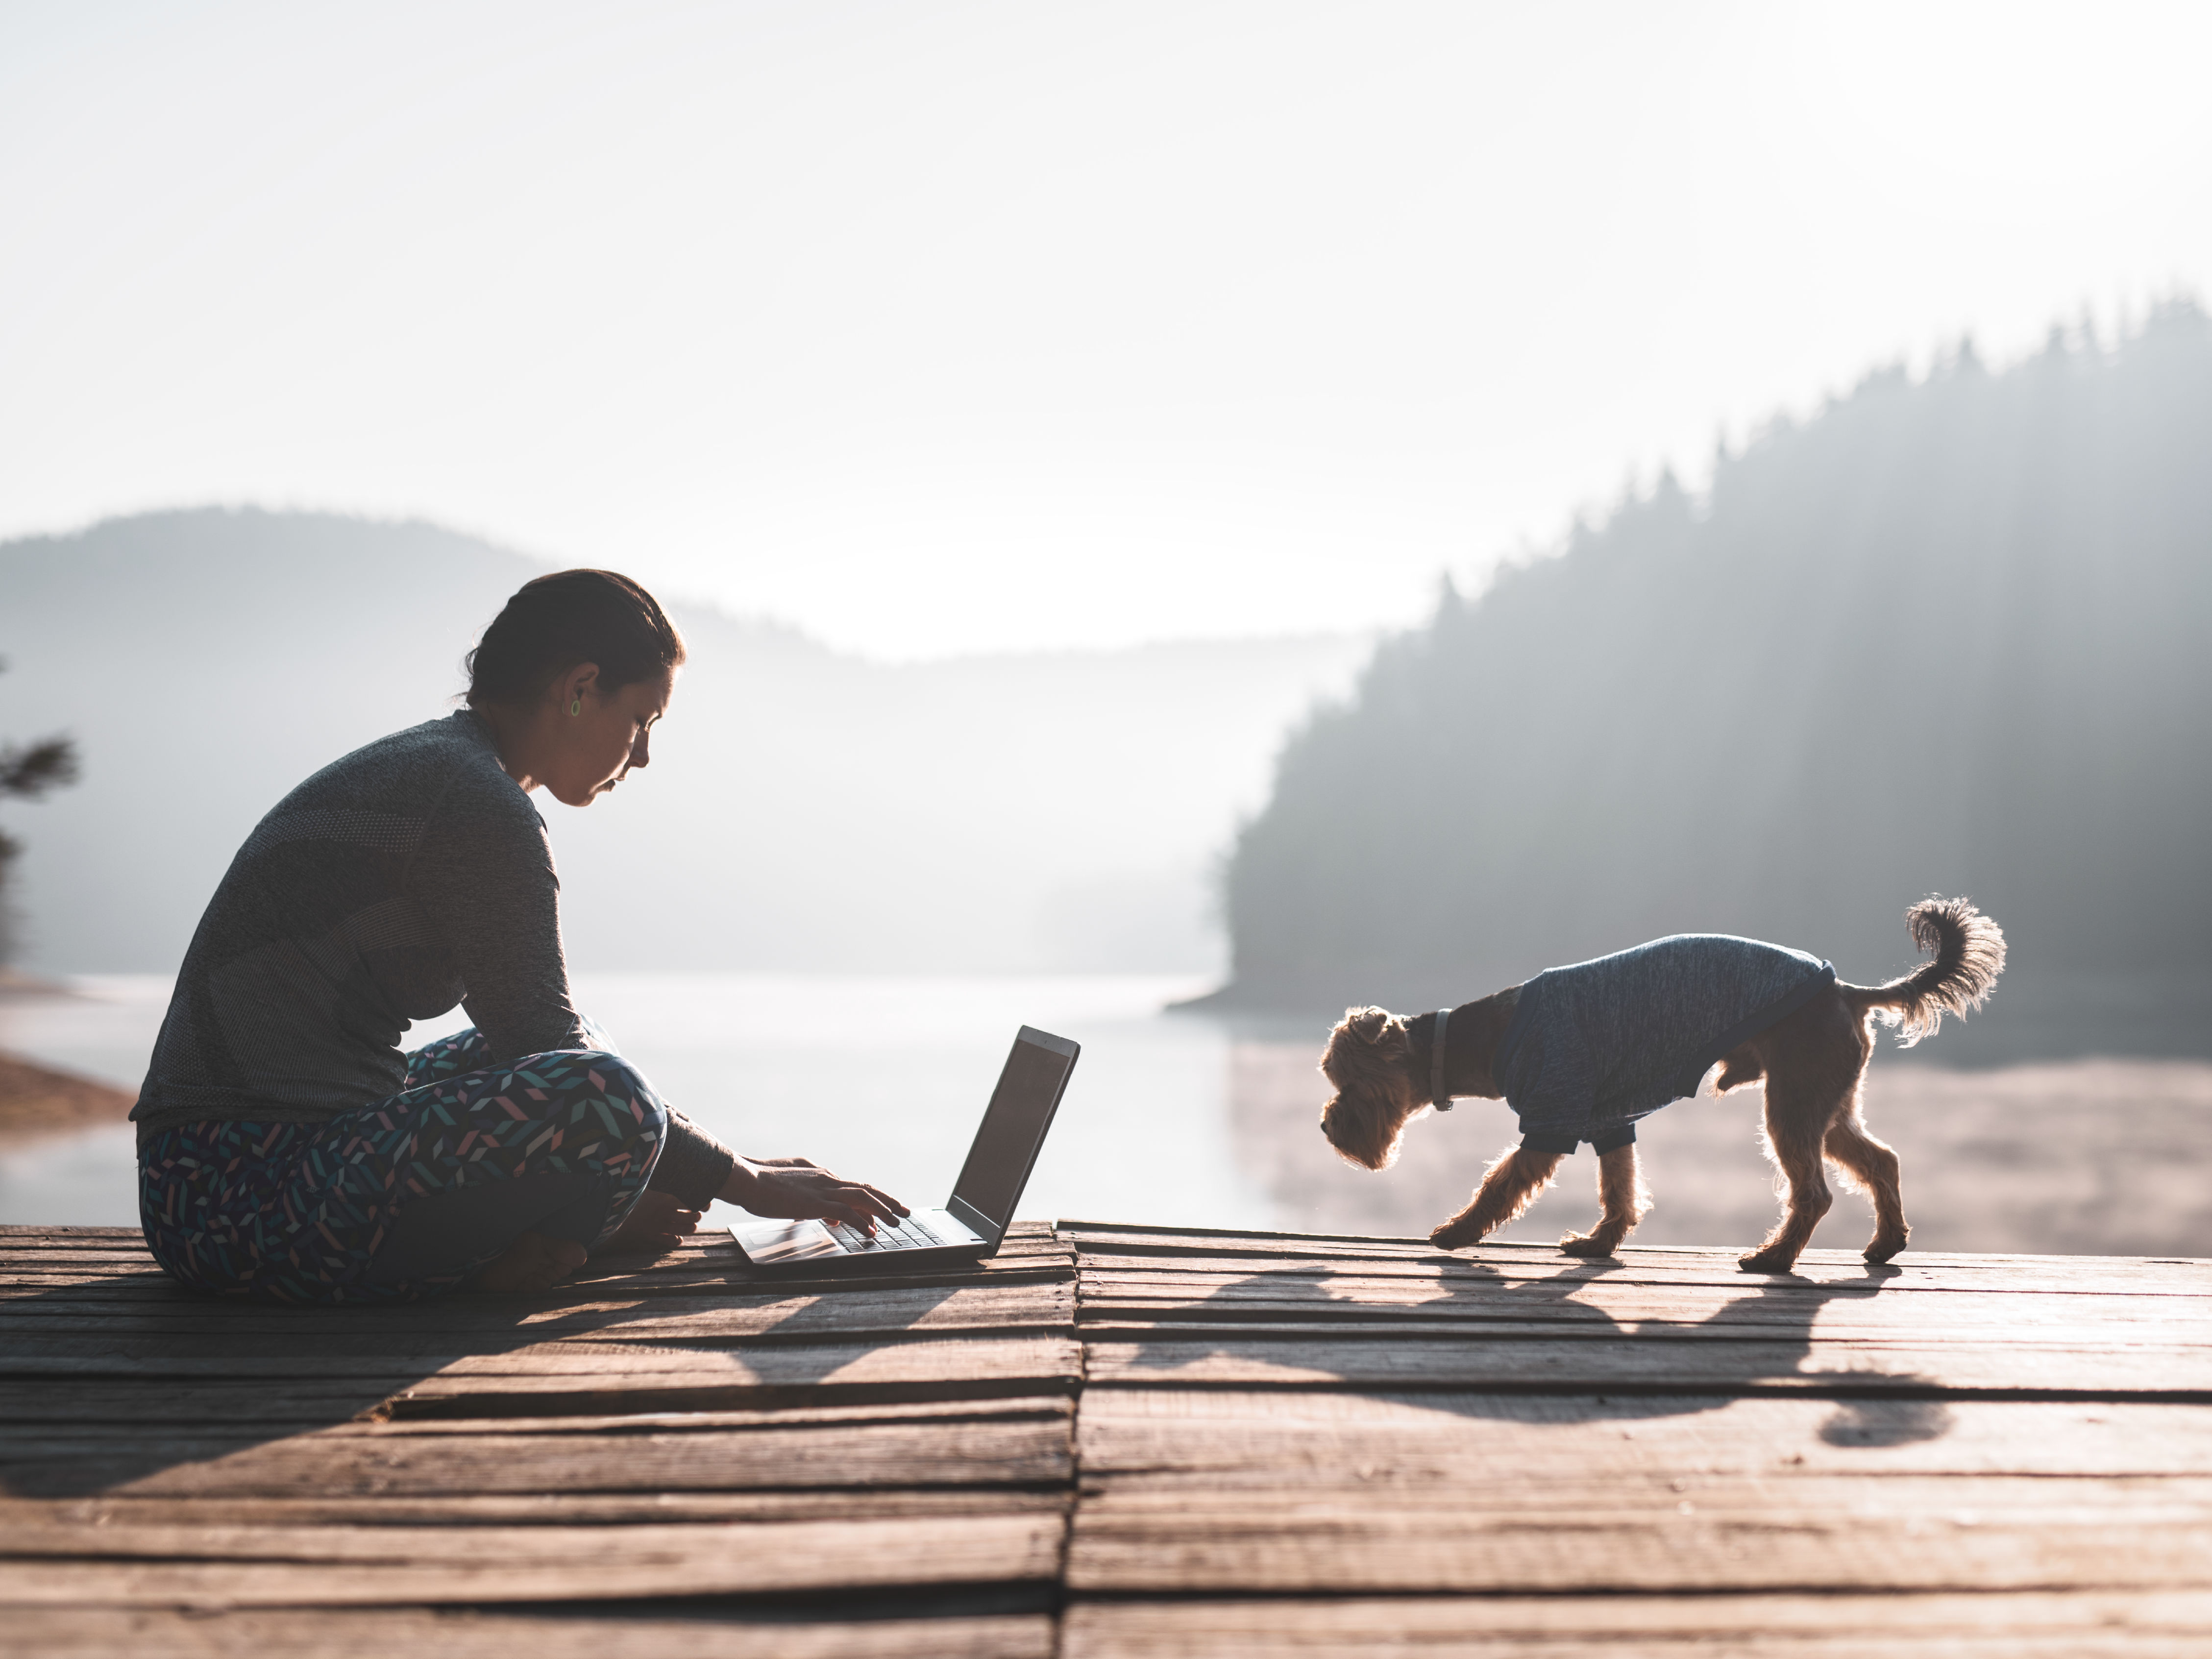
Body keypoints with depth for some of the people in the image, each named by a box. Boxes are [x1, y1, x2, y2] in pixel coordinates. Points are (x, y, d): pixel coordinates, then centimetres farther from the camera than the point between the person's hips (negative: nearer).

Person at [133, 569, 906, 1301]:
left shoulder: (419, 766, 18)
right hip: (242, 1193, -11)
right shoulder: (481, 807, -14)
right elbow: (554, 1056, -12)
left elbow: (530, 1030, 23)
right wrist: (741, 1182, -2)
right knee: (604, 1097, -29)